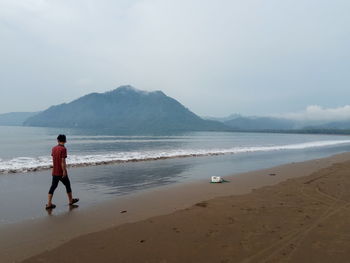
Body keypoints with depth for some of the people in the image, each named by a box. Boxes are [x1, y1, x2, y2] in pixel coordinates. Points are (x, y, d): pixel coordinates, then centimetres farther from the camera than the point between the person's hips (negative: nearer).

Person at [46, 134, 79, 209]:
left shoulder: (54, 148, 6)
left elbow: (53, 159, 16)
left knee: (53, 186, 9)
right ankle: (71, 200, 25)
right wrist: (64, 171, -17)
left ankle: (49, 204, 6)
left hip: (54, 172, 6)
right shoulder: (63, 149, -16)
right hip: (61, 172, -6)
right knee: (67, 185, 11)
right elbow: (63, 161, -20)